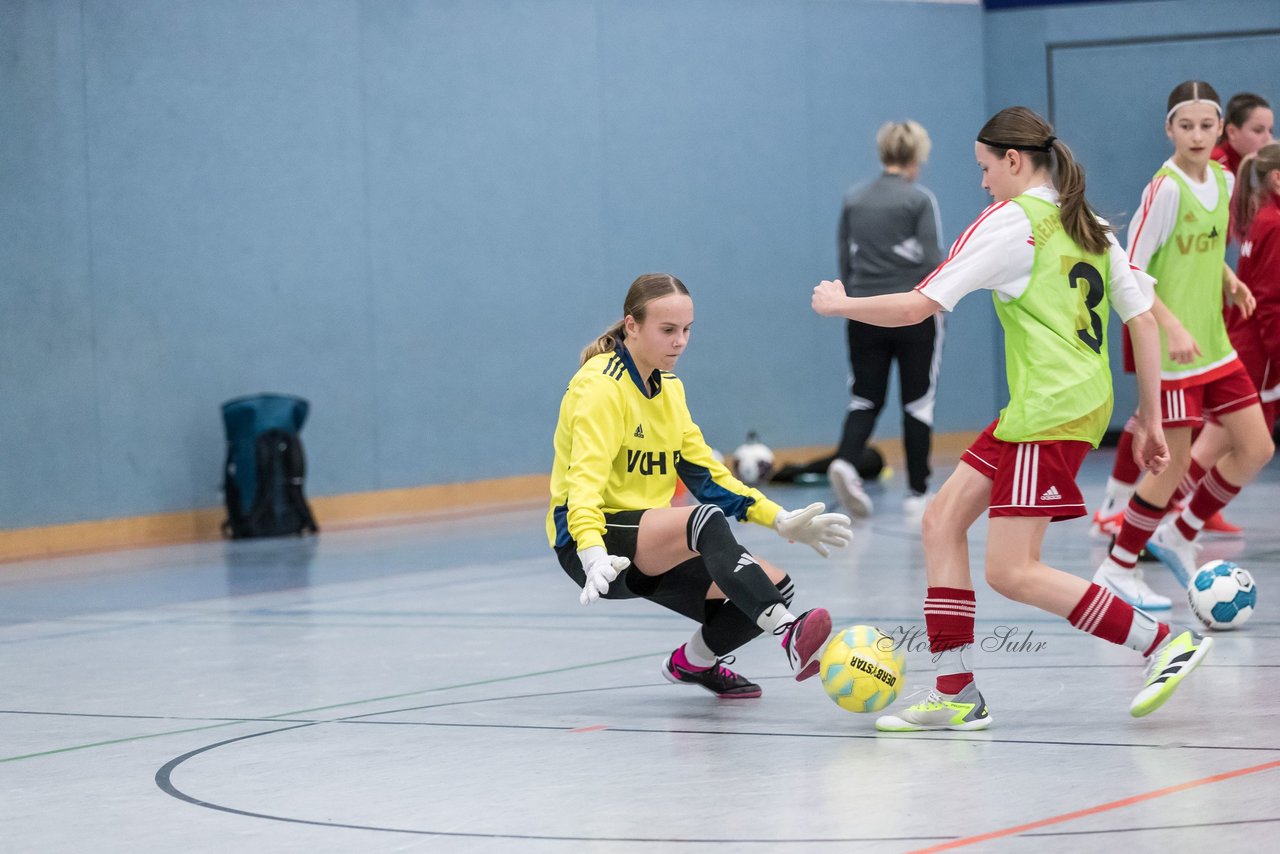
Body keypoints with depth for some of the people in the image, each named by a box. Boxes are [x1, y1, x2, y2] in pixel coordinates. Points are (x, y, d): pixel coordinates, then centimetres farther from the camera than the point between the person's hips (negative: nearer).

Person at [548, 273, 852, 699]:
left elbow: (703, 471, 17)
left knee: (774, 585, -6)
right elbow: (584, 480, -27)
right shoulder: (601, 386, -14)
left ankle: (694, 662, 19)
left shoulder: (669, 387, 12)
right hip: (593, 538, -8)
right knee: (705, 520, -36)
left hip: (651, 544, 8)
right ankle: (788, 635, -49)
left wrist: (779, 520, 6)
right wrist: (594, 555, -45)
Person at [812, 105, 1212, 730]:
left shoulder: (1009, 221, -8)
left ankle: (1167, 643, -8)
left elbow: (916, 307, -10)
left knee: (1011, 572, -8)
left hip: (1050, 412, -9)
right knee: (942, 521, 9)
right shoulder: (1088, 227, 16)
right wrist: (1150, 415, 19)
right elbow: (1143, 318, 14)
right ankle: (955, 694, 6)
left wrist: (838, 303, 6)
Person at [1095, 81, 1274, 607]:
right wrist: (1173, 327, -26)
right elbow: (1131, 272, -18)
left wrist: (1230, 281, 5)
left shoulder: (1222, 181, 6)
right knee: (1175, 463, -4)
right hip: (1173, 347, -8)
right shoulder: (1166, 189, -17)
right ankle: (1117, 568, 12)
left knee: (1256, 449, 7)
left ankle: (1178, 537, 24)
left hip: (1215, 345, 8)